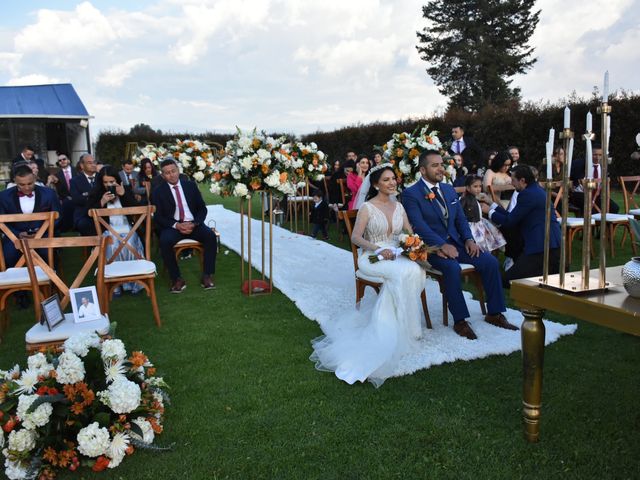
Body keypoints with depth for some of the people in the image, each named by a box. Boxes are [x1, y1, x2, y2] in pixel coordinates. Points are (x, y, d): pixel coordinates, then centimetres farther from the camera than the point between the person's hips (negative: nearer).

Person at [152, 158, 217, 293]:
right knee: (165, 241, -33)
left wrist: (194, 223, -12)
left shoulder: (190, 185, 9)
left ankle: (207, 276, -20)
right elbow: (158, 217, -1)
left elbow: (202, 208, 8)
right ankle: (177, 279, -20)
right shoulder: (158, 192, 4)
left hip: (193, 224, 2)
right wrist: (176, 225, -17)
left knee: (210, 236, -27)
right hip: (173, 226, -1)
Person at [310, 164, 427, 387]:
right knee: (406, 272, -33)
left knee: (417, 269, -28)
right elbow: (355, 237, -9)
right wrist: (379, 249, -23)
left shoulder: (398, 206, 15)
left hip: (397, 256, 6)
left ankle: (392, 325, -17)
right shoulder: (367, 207, -2)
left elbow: (410, 233, 15)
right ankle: (408, 329, -16)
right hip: (372, 258, -5)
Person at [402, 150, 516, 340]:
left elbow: (460, 219, 17)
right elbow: (418, 225, -17)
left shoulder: (449, 189, 16)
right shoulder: (411, 194, -7)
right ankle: (460, 321, -20)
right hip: (431, 246, -7)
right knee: (452, 267, -35)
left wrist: (469, 239, -2)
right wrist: (441, 245, -26)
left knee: (490, 261, -11)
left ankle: (494, 314, 2)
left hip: (454, 241, 7)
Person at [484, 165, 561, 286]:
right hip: (553, 245, 11)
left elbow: (510, 221, -10)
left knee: (509, 279, -7)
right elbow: (513, 217, 19)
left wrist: (490, 212, 5)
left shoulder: (528, 194, -13)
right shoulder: (537, 190, 19)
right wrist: (493, 205, 22)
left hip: (541, 248, -11)